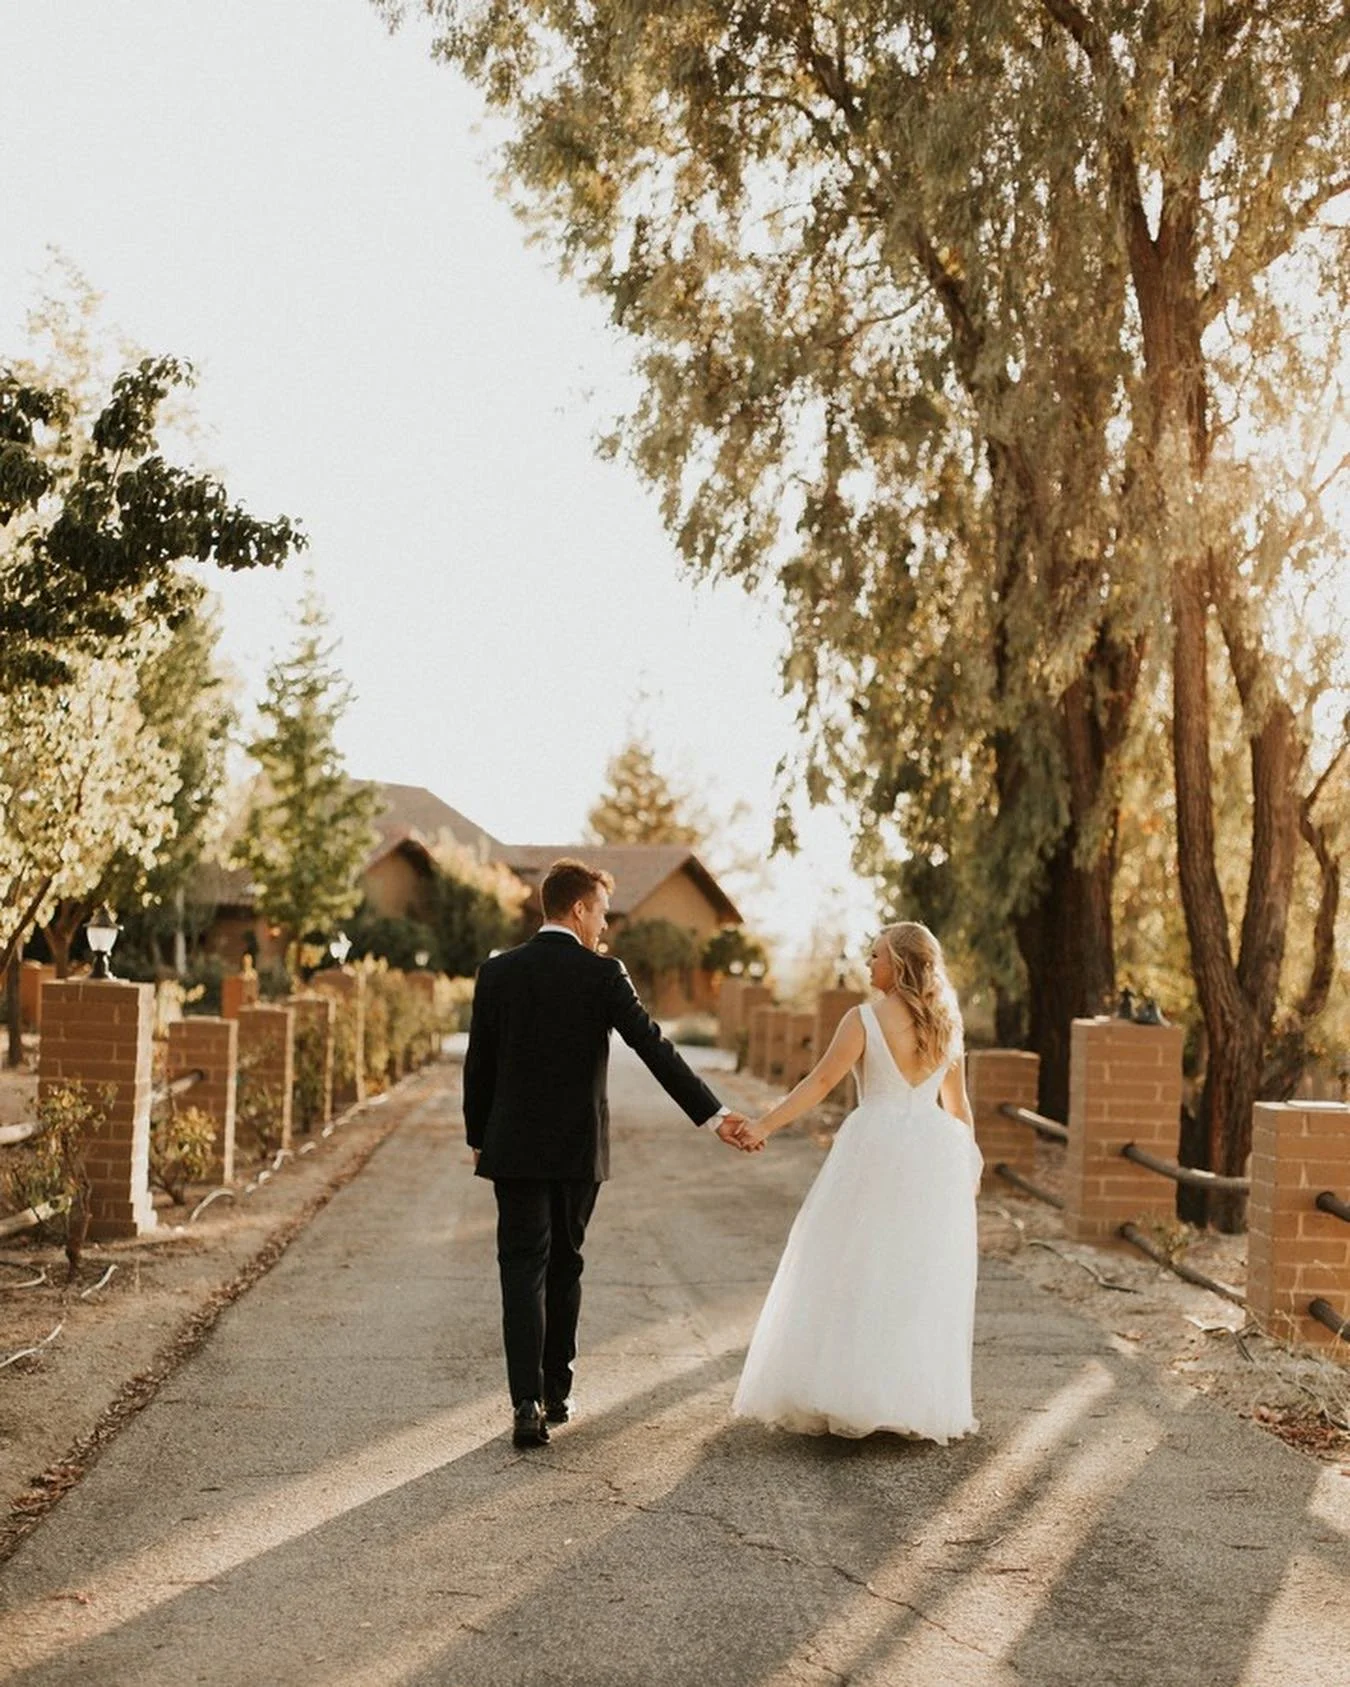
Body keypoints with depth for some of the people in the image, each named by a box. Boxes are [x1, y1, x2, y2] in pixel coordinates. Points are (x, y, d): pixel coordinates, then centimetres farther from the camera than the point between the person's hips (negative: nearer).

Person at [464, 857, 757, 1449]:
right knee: (564, 1267, 15)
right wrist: (714, 1115, -12)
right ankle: (556, 1393, 23)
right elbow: (656, 1049, -13)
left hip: (514, 1147, 0)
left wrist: (478, 1140, 14)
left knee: (523, 1270, -1)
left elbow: (479, 1063, 3)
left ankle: (527, 1403, -13)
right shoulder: (602, 975, -8)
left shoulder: (497, 972, -1)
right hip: (579, 1149, 0)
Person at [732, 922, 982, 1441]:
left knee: (854, 1272, 4)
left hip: (875, 1148, -5)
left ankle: (843, 1395, 5)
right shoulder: (946, 1024, 7)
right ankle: (922, 1405, 13)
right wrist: (969, 1163, 25)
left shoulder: (864, 1019, -9)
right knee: (922, 1278, 9)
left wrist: (764, 1125, -15)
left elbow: (821, 1080, -15)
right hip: (935, 1153, 5)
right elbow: (958, 1104, 14)